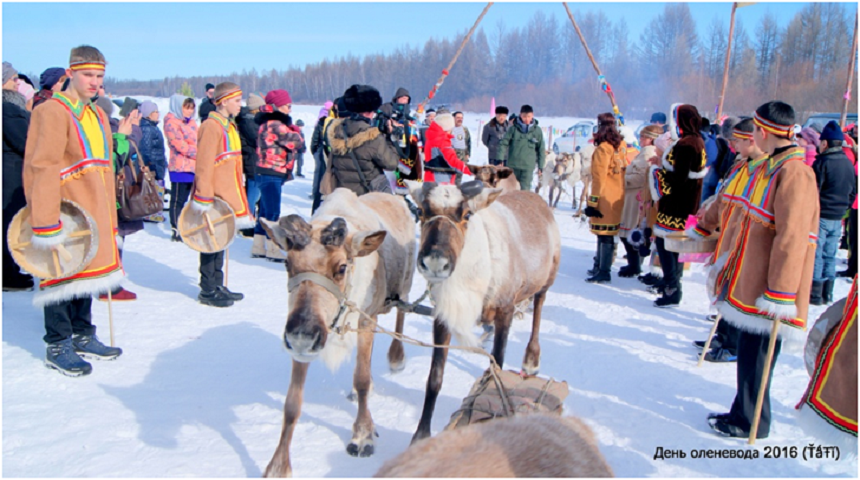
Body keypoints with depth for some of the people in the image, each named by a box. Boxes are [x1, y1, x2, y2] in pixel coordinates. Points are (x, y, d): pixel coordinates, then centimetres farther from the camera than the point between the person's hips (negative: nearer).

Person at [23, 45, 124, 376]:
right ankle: (58, 346, 13)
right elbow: (42, 169, -17)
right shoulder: (52, 112, -10)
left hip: (93, 212, 8)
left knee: (87, 273, 15)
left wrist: (110, 220, 18)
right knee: (64, 274, 0)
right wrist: (46, 225, -23)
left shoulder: (98, 116, 16)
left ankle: (83, 336, 29)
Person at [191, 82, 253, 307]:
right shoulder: (211, 127, -14)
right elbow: (204, 165, -19)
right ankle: (207, 291, 8)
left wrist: (237, 194, 23)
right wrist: (204, 199, -22)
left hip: (227, 197, 9)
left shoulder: (229, 126, 16)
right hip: (215, 198, -9)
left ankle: (217, 286, 25)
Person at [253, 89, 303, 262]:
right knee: (273, 212, -4)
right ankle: (273, 249, 3)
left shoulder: (268, 123, 16)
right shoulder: (275, 125, -16)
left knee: (265, 211, 15)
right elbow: (296, 142, -16)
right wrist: (294, 131, 3)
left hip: (267, 174, 10)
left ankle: (258, 247, 23)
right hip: (271, 175, -10)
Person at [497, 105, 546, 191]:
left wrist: (541, 165, 6)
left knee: (525, 189, -8)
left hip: (528, 166, -1)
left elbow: (541, 149, 8)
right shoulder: (513, 128, -3)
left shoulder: (537, 131, 1)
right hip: (512, 165, 1)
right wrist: (501, 158, -8)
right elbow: (504, 143, 0)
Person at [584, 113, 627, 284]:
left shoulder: (603, 148, -14)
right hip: (618, 196, 8)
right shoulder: (621, 145, 9)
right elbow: (624, 170, 15)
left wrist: (592, 201, -12)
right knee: (605, 234, 16)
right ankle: (599, 266, 26)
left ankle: (603, 272, -1)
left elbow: (599, 178, -15)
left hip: (606, 198, -8)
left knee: (604, 235, -5)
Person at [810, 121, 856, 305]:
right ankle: (827, 295, 18)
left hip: (821, 216, -7)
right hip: (838, 218, 7)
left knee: (815, 255, 0)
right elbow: (853, 191, 15)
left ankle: (814, 295, 2)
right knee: (830, 256, 13)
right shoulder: (849, 163, 8)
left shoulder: (822, 162, -13)